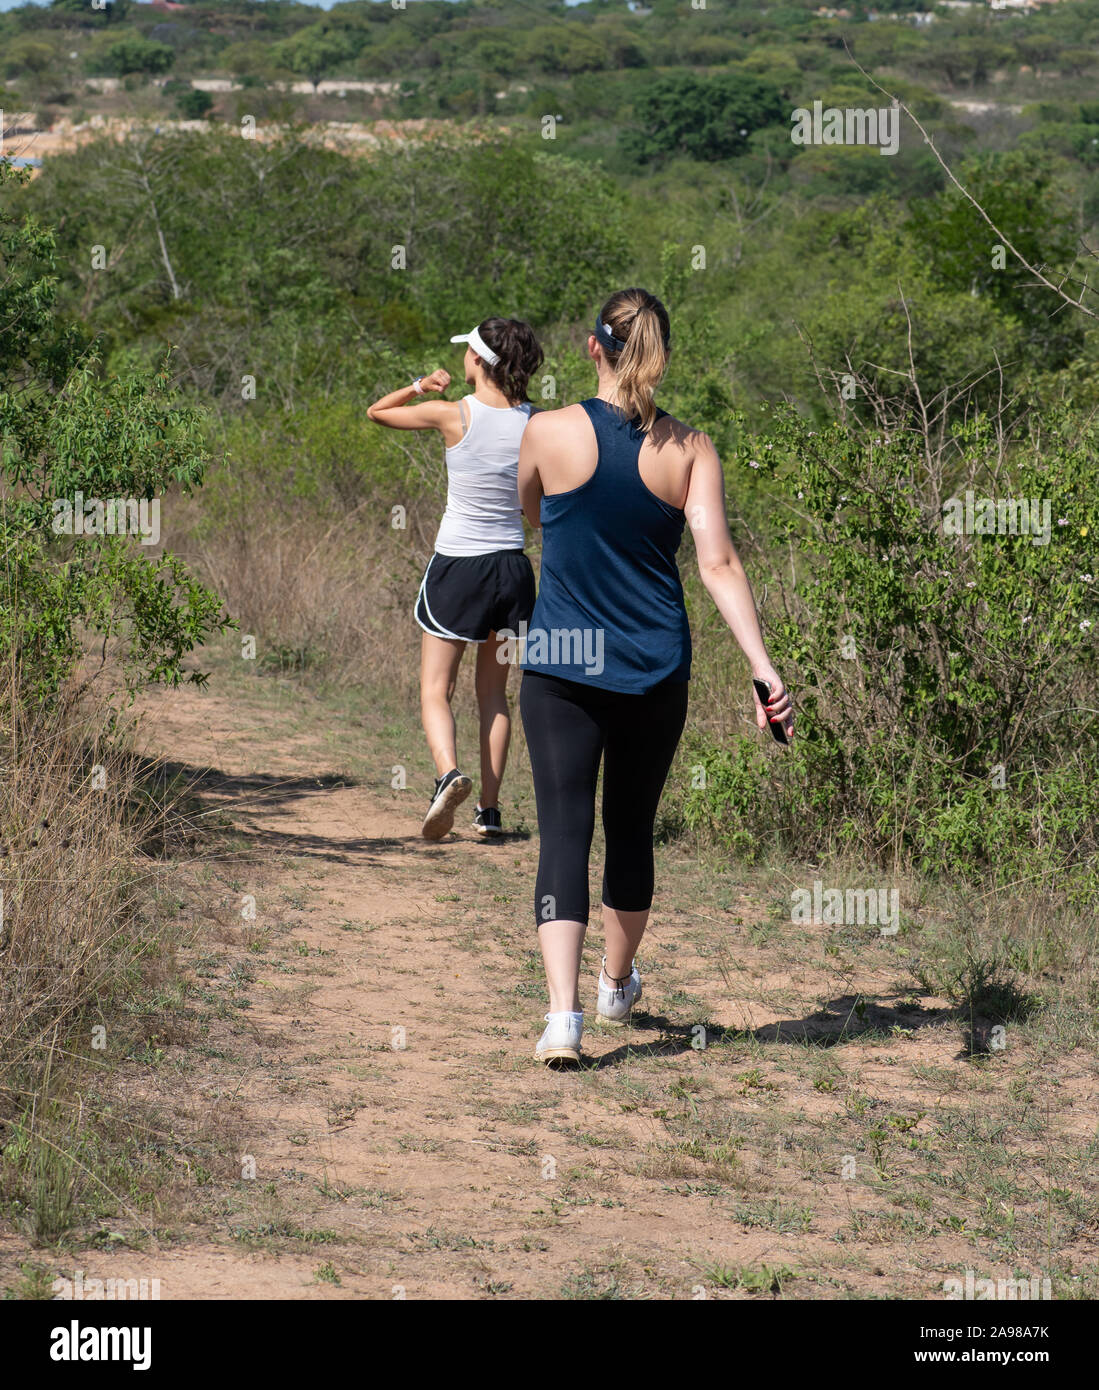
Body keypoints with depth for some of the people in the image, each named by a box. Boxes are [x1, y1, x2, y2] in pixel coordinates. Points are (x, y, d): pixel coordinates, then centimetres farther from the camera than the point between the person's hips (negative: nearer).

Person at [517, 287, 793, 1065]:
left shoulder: (550, 432, -7)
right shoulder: (690, 449, -4)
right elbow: (718, 563, -13)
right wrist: (764, 667, -15)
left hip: (561, 667, -2)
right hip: (656, 673, 2)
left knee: (565, 833, -3)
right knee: (632, 829, 19)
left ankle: (564, 1013, -18)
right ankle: (618, 985, 38)